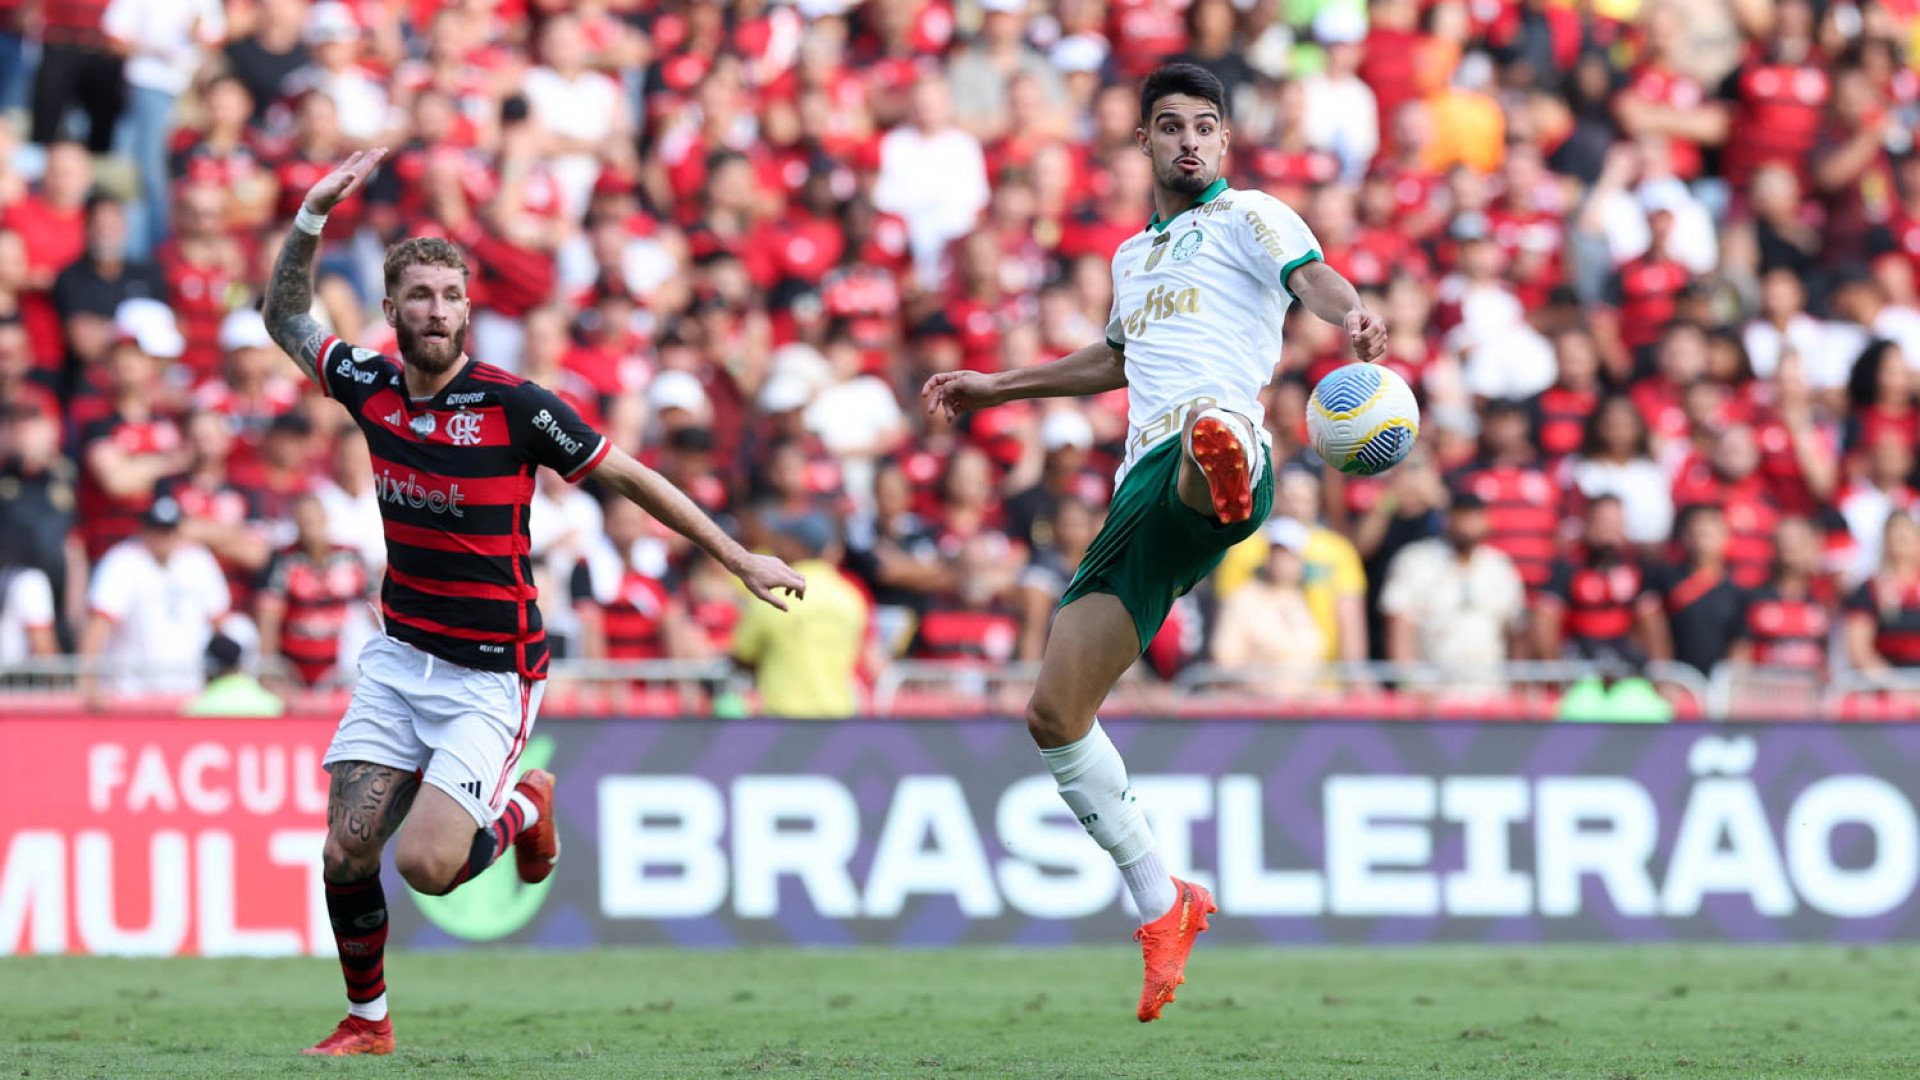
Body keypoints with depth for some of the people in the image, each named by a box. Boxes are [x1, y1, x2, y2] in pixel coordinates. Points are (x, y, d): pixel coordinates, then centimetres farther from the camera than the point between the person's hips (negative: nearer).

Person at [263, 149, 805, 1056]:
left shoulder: (513, 406, -16)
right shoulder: (371, 388, -1)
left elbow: (627, 476, -6)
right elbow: (287, 317, 16)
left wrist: (739, 558, -4)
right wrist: (313, 215, 2)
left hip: (491, 673, -5)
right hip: (399, 654, 5)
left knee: (427, 865, -17)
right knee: (346, 852, -4)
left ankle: (521, 807, 16)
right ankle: (368, 1021, 18)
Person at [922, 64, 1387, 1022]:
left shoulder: (1249, 216, 11)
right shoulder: (1134, 252, 31)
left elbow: (1311, 275, -11)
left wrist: (1349, 312, -35)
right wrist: (995, 387, 54)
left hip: (1214, 439, -7)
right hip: (1141, 491, 7)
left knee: (1211, 429, -47)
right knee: (1054, 713, 1)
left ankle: (1227, 474, -87)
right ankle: (1162, 906, 14)